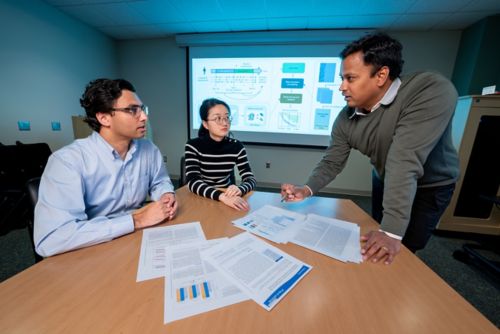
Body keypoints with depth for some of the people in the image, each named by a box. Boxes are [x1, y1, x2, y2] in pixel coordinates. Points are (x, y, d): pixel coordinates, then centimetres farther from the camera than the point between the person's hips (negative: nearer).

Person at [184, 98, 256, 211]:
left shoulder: (236, 146, -4)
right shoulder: (193, 145, -11)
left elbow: (250, 179, -8)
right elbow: (192, 182, -22)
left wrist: (239, 190, -30)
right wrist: (222, 196, -37)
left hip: (229, 199, 2)